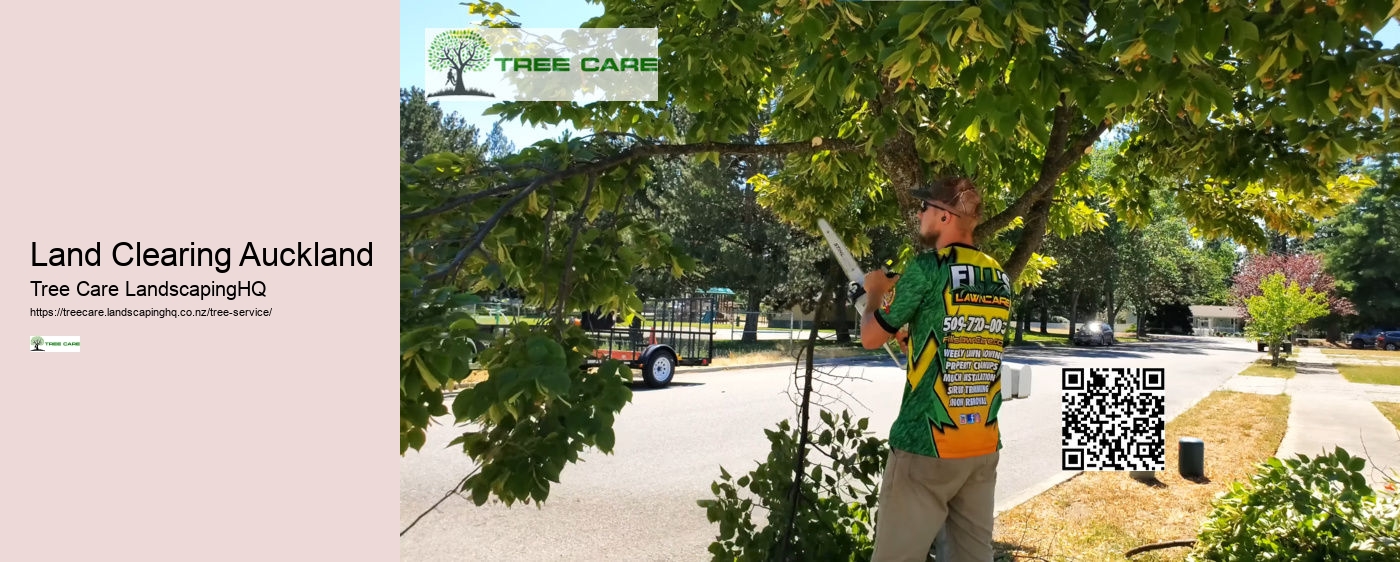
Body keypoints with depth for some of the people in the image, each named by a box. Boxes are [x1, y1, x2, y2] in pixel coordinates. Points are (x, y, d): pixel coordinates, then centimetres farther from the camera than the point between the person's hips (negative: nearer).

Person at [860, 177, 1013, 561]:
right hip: (984, 446, 7)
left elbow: (870, 337, -1)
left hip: (926, 444, -7)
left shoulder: (928, 267, -10)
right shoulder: (1000, 278, 9)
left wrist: (876, 292, 17)